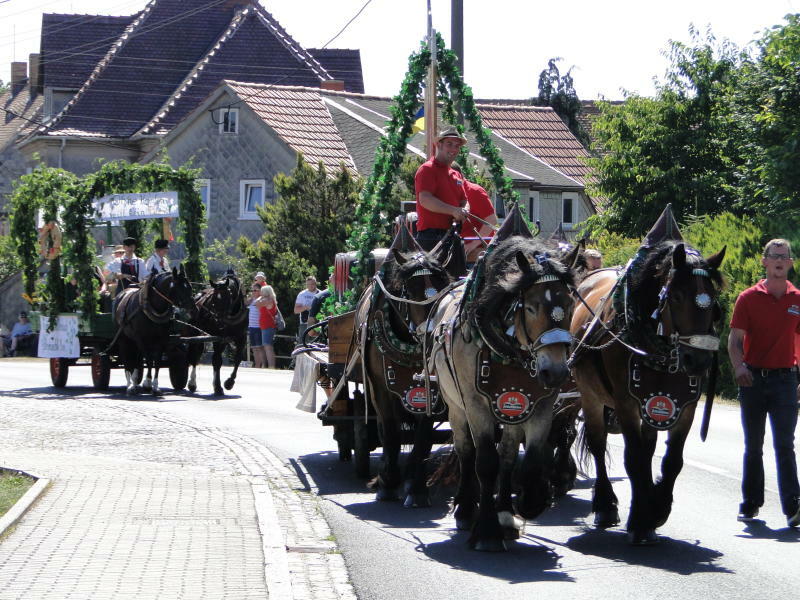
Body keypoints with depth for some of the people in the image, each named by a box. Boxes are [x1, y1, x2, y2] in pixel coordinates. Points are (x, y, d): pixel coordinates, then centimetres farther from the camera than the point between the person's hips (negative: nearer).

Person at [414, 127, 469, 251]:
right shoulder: (427, 170, -4)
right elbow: (425, 199, -18)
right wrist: (453, 211, -27)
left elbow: (464, 201, 21)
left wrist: (463, 213, -5)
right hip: (431, 235, -8)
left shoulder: (457, 175, 24)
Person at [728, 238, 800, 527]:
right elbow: (735, 339, -3)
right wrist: (738, 366, -21)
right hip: (753, 379, 0)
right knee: (753, 446, 9)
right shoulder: (748, 298, 1)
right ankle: (751, 503, 19)